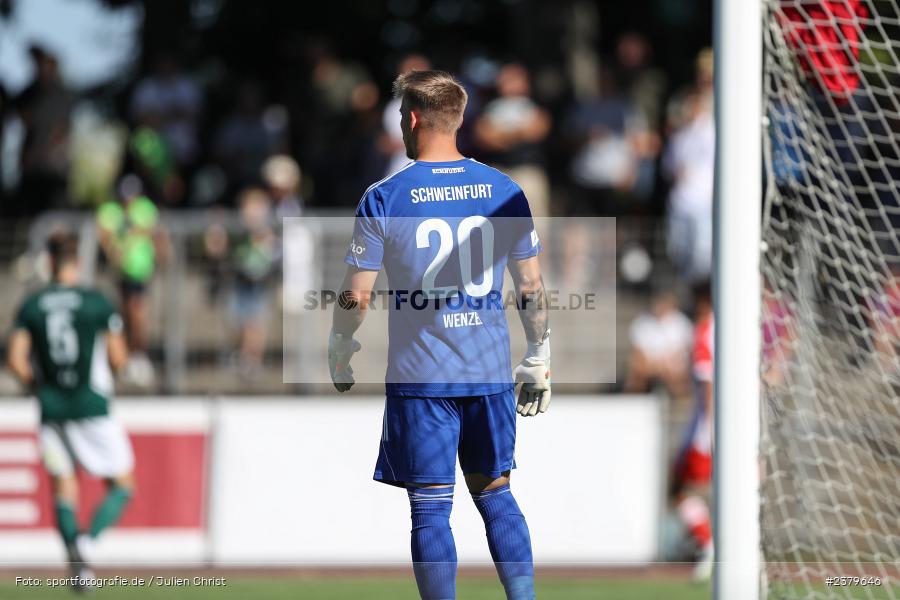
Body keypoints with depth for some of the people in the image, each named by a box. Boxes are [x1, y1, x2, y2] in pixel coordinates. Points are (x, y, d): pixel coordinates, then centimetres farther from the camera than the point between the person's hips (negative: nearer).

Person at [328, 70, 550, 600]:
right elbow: (532, 287, 7)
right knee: (496, 495, 15)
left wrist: (340, 357, 13)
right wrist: (539, 362, 17)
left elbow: (356, 296, -4)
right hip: (491, 369, 3)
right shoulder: (504, 191, 3)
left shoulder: (384, 198, -6)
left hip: (420, 375, -3)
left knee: (431, 509, 1)